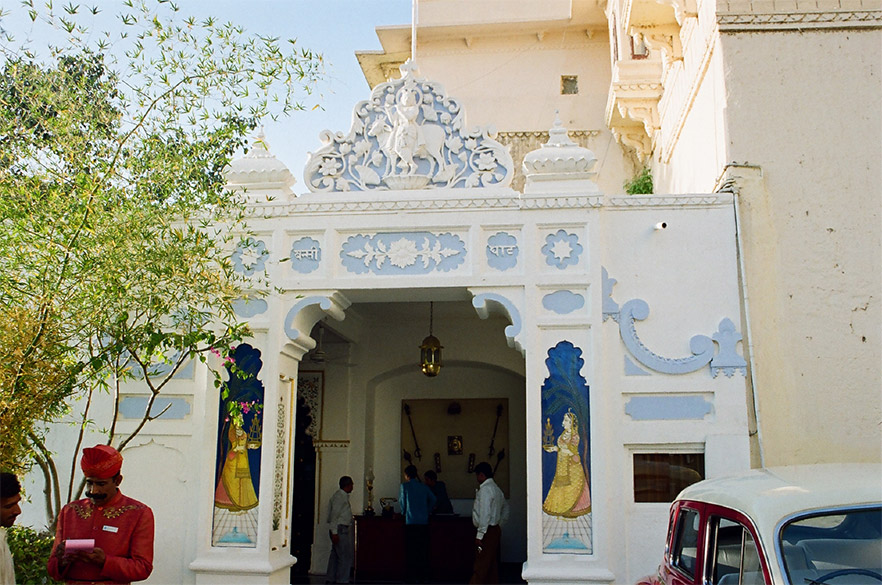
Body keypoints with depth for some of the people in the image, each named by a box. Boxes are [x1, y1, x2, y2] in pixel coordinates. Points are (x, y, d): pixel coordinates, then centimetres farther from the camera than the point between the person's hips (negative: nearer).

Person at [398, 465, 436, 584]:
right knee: (423, 550, 8)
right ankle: (424, 577, 9)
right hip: (424, 522, 4)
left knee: (411, 551, 2)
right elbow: (432, 499, 9)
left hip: (411, 522, -4)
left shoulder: (404, 486, -1)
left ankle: (412, 577, 1)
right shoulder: (424, 487, 10)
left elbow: (402, 502, 3)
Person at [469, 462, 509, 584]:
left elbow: (485, 514, -22)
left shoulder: (485, 489, -15)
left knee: (480, 567, -10)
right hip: (495, 530, 9)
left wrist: (480, 535, -20)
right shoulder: (496, 489, 15)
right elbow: (505, 508, 25)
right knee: (492, 565, 12)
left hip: (487, 531, -9)